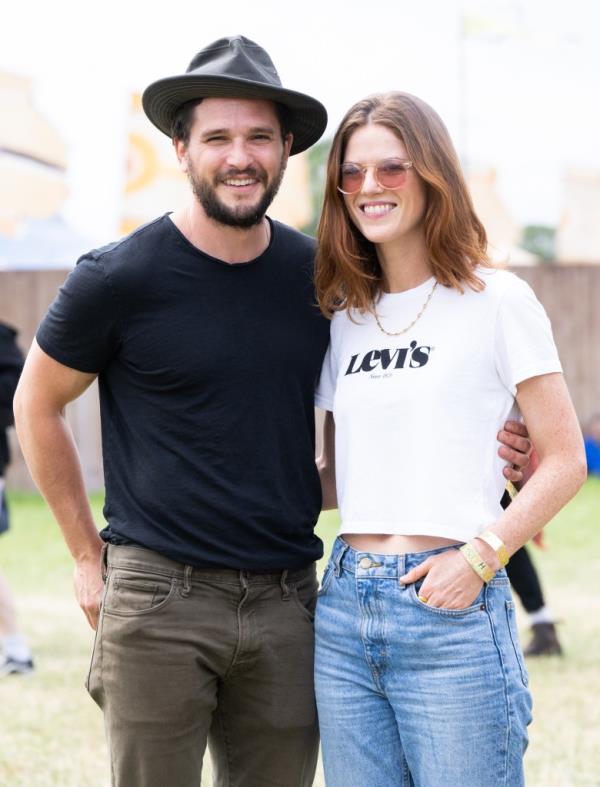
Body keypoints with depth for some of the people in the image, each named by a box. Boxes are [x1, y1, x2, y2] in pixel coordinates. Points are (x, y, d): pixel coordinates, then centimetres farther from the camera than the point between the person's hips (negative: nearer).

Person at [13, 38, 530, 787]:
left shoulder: (319, 277, 6)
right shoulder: (120, 278, -5)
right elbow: (38, 404, 7)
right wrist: (87, 555, 7)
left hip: (286, 604, 4)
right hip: (158, 599, -4)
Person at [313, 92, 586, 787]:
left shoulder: (496, 301, -2)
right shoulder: (347, 320, 14)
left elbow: (563, 459, -4)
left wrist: (479, 556, -14)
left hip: (451, 607, -5)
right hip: (344, 608, 5)